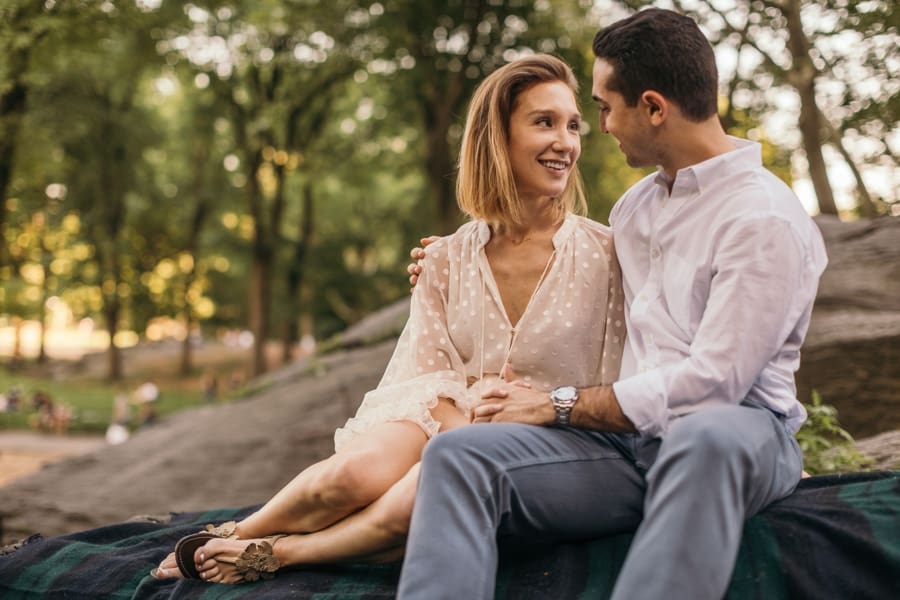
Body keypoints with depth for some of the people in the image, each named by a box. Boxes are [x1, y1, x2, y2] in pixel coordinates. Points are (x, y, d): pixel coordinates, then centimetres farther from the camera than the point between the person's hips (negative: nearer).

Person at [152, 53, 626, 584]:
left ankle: (271, 554, -14)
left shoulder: (604, 254, -2)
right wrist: (469, 400, -16)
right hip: (444, 419, 2)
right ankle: (230, 538, -5)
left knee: (422, 492, -36)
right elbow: (419, 379, 4)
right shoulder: (448, 260, 5)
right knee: (359, 472, -32)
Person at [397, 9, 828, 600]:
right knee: (458, 454, -20)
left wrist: (559, 405, -8)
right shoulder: (634, 207, 17)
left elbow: (711, 381, -16)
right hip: (632, 435, 6)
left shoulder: (765, 219, -9)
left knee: (707, 437, -44)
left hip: (735, 429, -6)